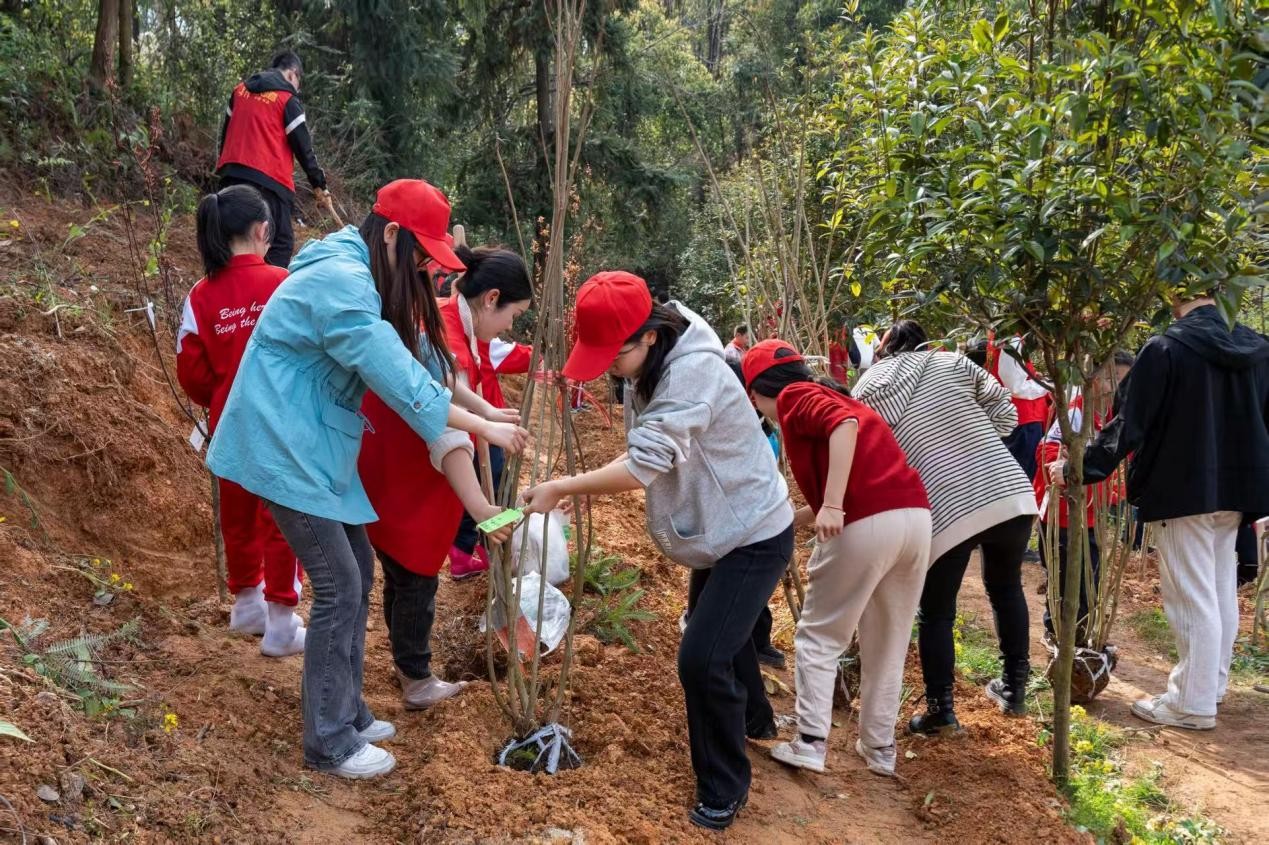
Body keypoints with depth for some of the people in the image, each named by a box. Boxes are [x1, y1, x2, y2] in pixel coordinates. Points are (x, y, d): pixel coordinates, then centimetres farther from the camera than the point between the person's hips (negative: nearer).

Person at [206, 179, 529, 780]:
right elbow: (401, 381, -25)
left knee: (357, 570, 13)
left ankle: (344, 710, 26)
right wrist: (484, 429, -17)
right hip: (284, 450, -10)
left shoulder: (360, 280, 9)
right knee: (339, 588, -5)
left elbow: (418, 352, 11)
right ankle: (327, 743, 8)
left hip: (313, 447, 10)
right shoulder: (342, 284, -23)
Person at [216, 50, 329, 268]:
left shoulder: (240, 89, 16)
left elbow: (226, 131, 23)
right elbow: (303, 146, -3)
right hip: (268, 179, -7)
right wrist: (319, 183, 4)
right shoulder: (287, 98, -3)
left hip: (231, 175, 7)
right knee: (281, 243, -3)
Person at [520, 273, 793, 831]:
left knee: (701, 658, -15)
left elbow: (644, 466, -34)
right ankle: (754, 719, 55)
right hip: (716, 532, 10)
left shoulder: (692, 370, -31)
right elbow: (643, 456, 0)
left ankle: (724, 788, 7)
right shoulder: (647, 370, -2)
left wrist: (561, 489, -29)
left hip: (756, 535, -10)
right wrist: (582, 488, -13)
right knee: (720, 635, 27)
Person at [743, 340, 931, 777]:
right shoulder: (827, 396, 29)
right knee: (888, 642, 19)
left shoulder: (794, 397, 5)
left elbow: (844, 426, -17)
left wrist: (831, 506, -22)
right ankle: (879, 748, 26)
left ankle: (810, 744, 6)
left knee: (819, 637, 9)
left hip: (867, 523, -8)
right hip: (915, 515, 8)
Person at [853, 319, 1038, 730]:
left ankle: (940, 711, 16)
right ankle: (1014, 689, 36)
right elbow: (1006, 414, 11)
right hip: (1010, 492, 3)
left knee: (935, 613, 14)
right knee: (1006, 587, 26)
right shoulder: (953, 363, 10)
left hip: (946, 508, -3)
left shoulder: (866, 394, 7)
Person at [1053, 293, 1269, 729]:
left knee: (1192, 598, -1)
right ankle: (1211, 683, 30)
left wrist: (1080, 468, -9)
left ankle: (1193, 703, 6)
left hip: (1182, 490, -7)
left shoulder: (1165, 349, -15)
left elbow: (1130, 425, -17)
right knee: (1221, 591, 17)